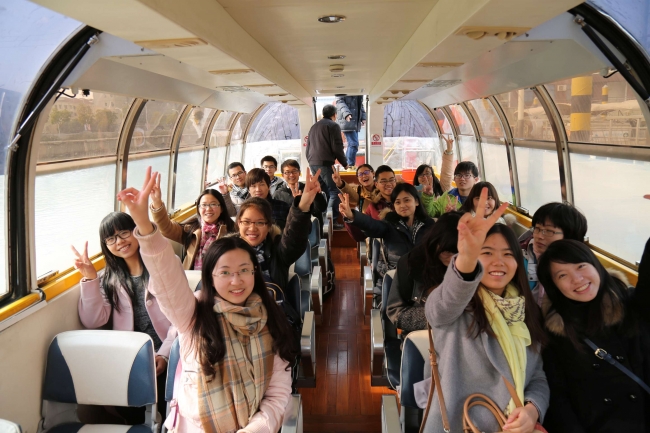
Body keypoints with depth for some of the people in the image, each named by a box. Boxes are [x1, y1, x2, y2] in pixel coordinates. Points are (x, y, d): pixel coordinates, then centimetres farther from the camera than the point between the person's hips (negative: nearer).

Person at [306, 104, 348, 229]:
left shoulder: (314, 126, 21)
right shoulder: (333, 125, -2)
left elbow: (308, 147, 23)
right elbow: (337, 147, -8)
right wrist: (344, 163, 3)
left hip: (312, 163, 8)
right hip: (325, 163, -8)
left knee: (323, 192, 15)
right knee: (334, 192, -5)